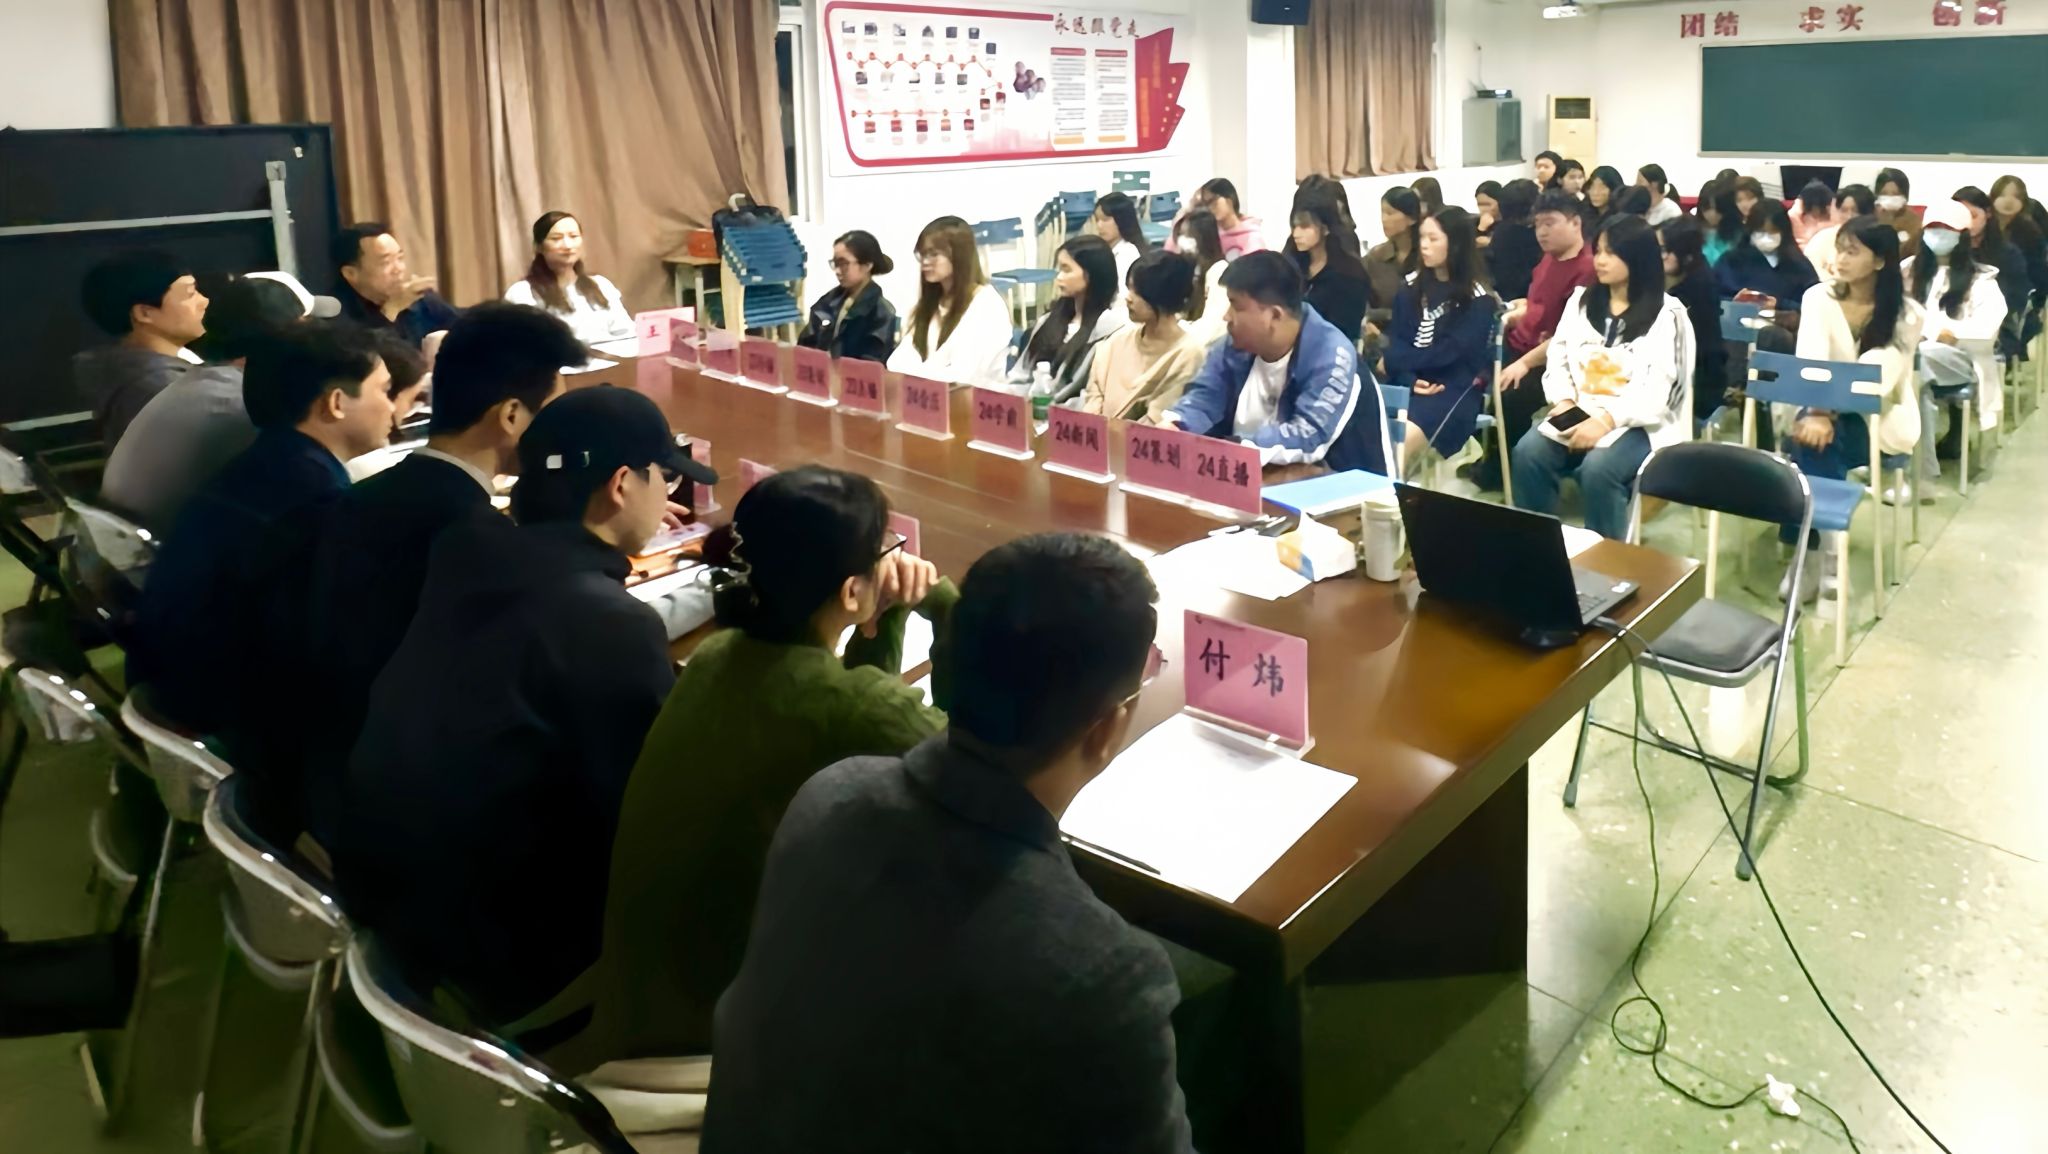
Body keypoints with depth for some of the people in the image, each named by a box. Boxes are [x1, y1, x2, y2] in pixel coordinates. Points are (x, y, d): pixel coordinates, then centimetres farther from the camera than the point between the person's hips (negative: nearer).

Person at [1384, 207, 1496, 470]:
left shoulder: (1477, 298, 2)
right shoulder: (1412, 286, 16)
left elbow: (1451, 351, -8)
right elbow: (1396, 342, 6)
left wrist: (1396, 360, -4)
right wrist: (1409, 379, -12)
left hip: (1455, 387, -4)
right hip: (1410, 382, 4)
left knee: (1406, 436, -34)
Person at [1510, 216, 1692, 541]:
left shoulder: (1666, 314, -3)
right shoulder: (1580, 301, 14)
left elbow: (1657, 391, -11)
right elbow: (1558, 358, 10)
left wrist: (1607, 420, -23)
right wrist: (1563, 400, -9)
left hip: (1636, 423, -4)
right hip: (1577, 414, 5)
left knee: (1597, 468, -34)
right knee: (1528, 453, -24)